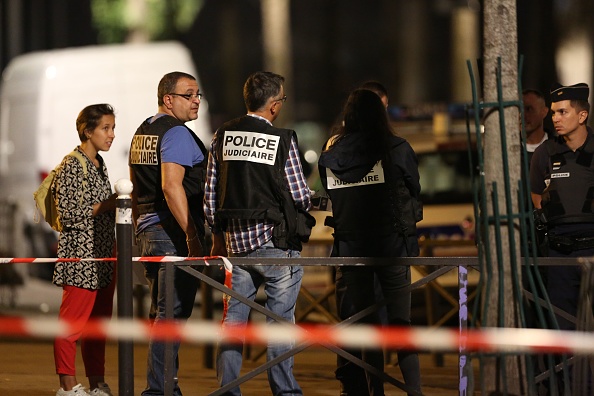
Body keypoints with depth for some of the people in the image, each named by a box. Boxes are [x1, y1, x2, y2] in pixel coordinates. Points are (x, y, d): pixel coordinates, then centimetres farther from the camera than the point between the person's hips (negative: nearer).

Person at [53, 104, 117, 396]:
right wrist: (109, 204, -16)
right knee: (73, 323, -5)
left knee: (98, 322, 11)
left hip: (103, 259, 9)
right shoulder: (72, 166, -10)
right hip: (81, 259, -9)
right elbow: (69, 215, -17)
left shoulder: (99, 165, 15)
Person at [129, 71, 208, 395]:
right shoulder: (176, 133, -12)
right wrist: (192, 236, -24)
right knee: (173, 312, -9)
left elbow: (136, 189, 23)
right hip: (175, 233, -10)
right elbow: (171, 186, -22)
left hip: (148, 230, 10)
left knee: (161, 312, 14)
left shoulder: (142, 132, 18)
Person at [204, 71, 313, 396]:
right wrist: (306, 204, 17)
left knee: (233, 316, 9)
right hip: (275, 238, -4)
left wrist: (217, 236, 18)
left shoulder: (222, 136, 3)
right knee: (280, 316, 1)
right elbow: (299, 195, -6)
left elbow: (211, 192, 7)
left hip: (235, 239, 4)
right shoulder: (283, 140, -10)